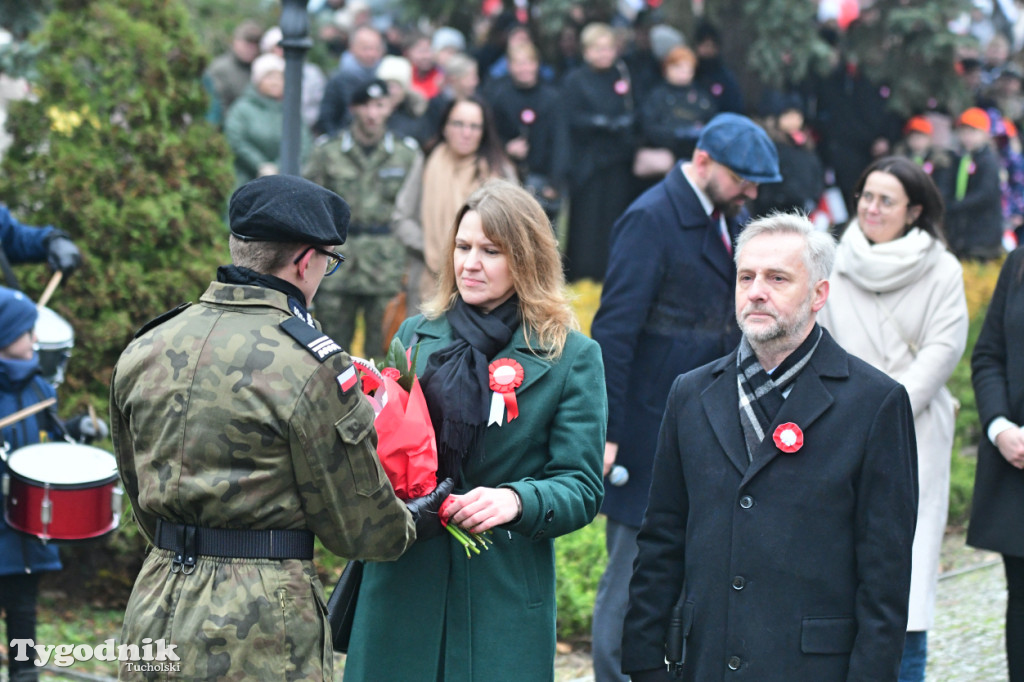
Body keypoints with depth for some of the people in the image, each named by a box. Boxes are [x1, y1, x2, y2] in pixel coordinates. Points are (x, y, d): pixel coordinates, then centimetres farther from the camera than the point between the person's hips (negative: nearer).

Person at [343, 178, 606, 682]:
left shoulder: (571, 357, 0)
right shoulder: (416, 334, 11)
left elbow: (582, 488, -4)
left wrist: (516, 500, -24)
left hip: (505, 597, -3)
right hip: (402, 581, 3)